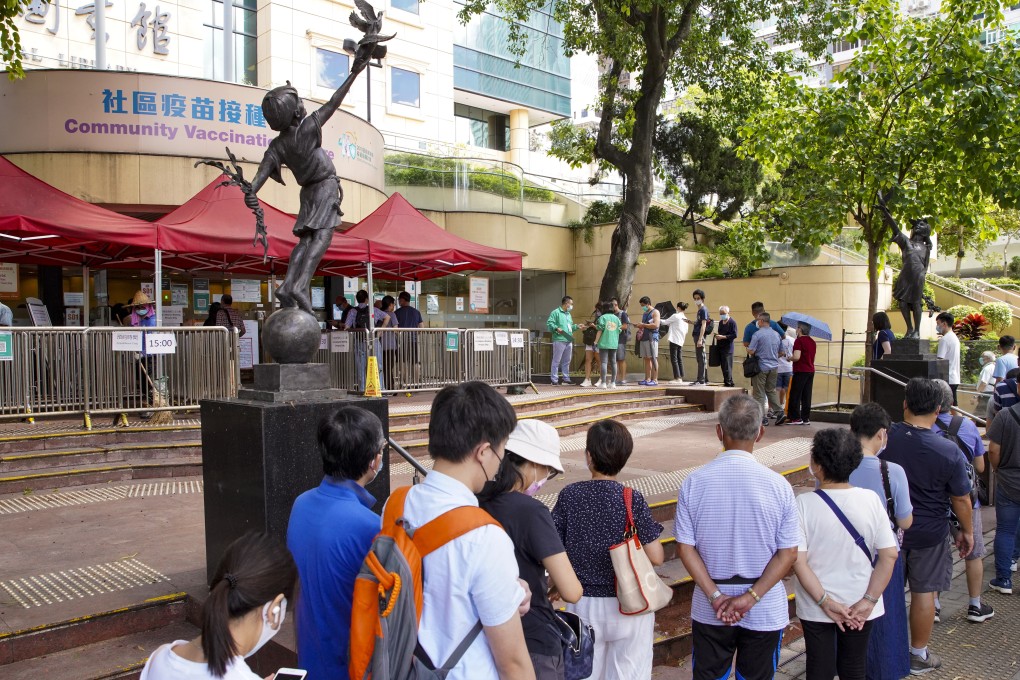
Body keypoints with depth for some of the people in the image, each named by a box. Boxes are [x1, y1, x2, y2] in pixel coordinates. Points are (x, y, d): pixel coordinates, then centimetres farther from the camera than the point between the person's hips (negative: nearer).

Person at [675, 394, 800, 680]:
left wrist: (715, 596, -9)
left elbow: (685, 548, -11)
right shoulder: (778, 485, -14)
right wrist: (751, 597, -12)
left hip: (708, 609, 0)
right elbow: (789, 553, -12)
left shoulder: (694, 482, -12)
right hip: (765, 611, 0)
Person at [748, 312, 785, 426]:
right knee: (771, 390, 17)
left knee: (759, 393, 2)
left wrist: (747, 348, 7)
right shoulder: (776, 335, 8)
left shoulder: (757, 335, -13)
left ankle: (762, 418, 2)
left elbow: (751, 351, -14)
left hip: (761, 367, -6)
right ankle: (779, 412, 5)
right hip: (774, 366, 6)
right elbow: (779, 352, 17)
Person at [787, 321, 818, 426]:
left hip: (801, 371, -8)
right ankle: (806, 418, 10)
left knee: (795, 395, -1)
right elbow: (812, 357, 17)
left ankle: (796, 418, -3)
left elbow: (796, 357, -21)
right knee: (806, 396, 9)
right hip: (811, 370, 8)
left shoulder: (799, 340, -13)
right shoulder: (813, 342, 12)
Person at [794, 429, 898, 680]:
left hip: (815, 608, -2)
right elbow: (890, 555, -11)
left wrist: (825, 602, -13)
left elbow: (798, 561, -19)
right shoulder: (870, 499, -11)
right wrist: (869, 601, -8)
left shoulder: (804, 504, -17)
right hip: (859, 607, 2)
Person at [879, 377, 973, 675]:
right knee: (923, 592, 12)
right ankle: (918, 656, 26)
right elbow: (961, 499, -8)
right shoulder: (948, 451, -19)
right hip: (929, 533, -2)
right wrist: (967, 531, 9)